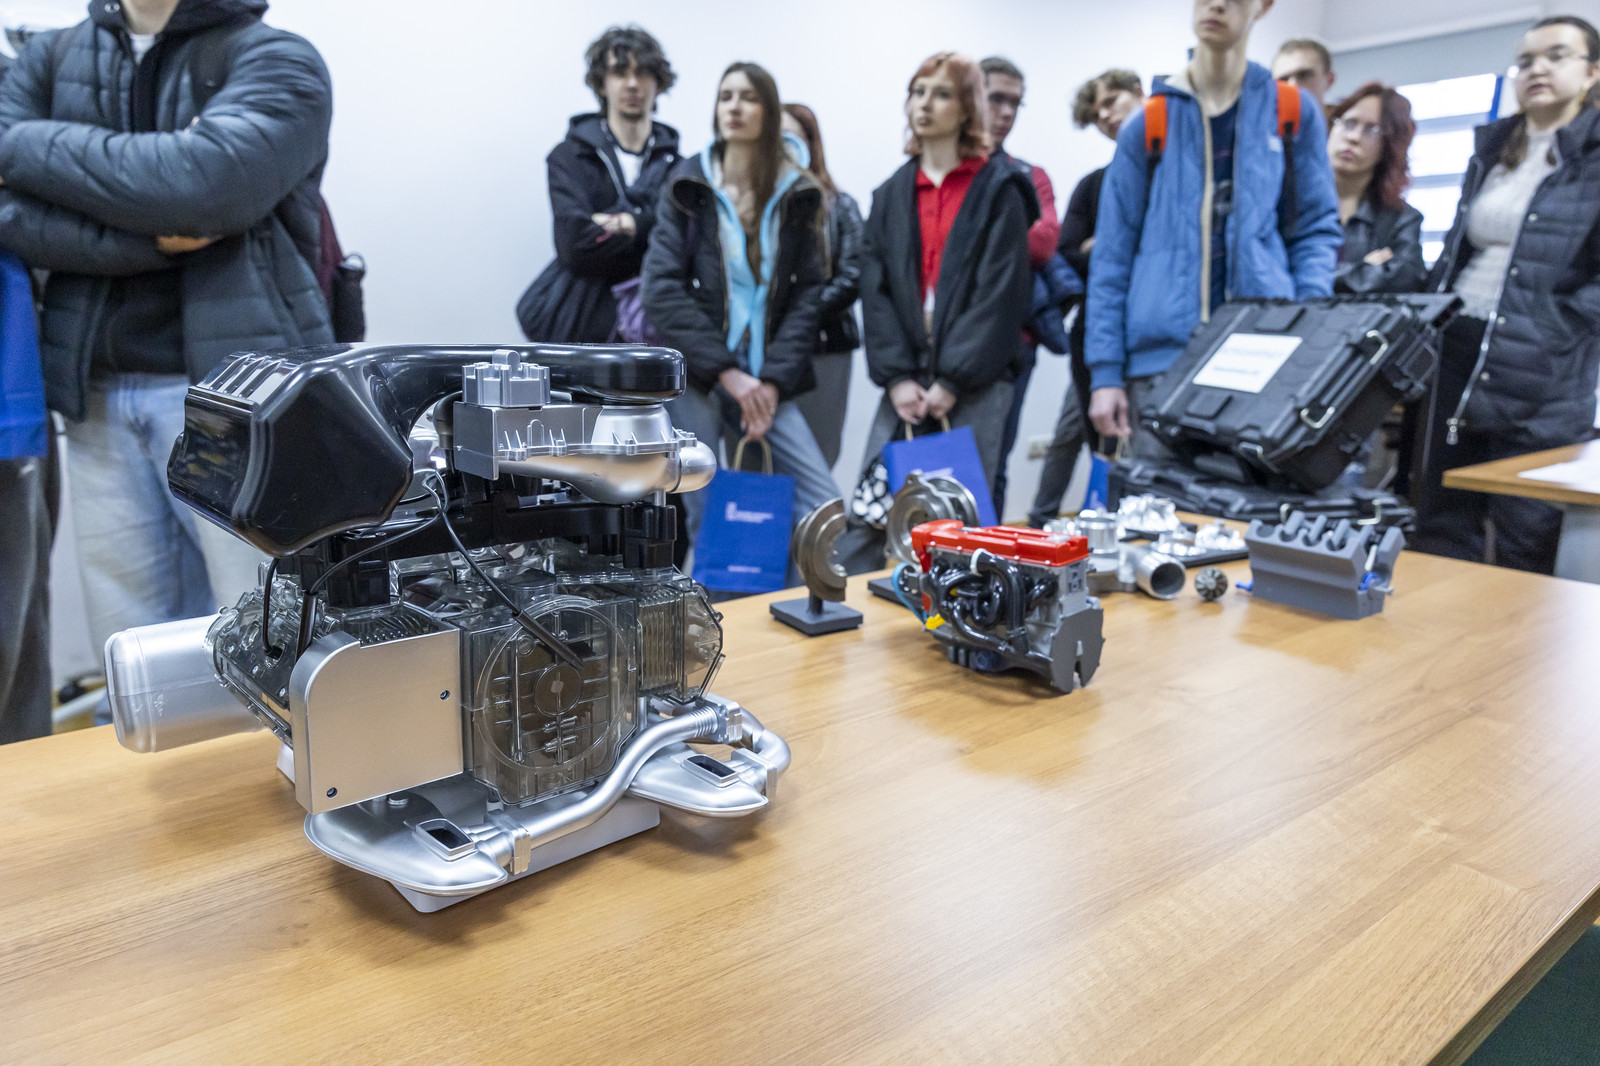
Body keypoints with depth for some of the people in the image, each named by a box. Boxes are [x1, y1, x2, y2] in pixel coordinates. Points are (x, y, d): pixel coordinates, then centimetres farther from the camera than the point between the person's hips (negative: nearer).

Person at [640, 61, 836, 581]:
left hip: (766, 378, 2)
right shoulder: (686, 186, 3)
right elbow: (662, 289, -5)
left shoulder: (795, 194, 7)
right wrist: (727, 371, -14)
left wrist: (774, 379, -9)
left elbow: (807, 294, 4)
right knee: (706, 521, -2)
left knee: (823, 506, -6)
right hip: (695, 377, -1)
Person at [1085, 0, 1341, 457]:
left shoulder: (1294, 112, 11)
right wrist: (1105, 370, -2)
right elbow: (1112, 255, 6)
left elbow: (1317, 231, 11)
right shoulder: (1148, 123, 9)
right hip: (1161, 357, 0)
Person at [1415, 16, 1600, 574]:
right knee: (1440, 536, 9)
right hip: (1454, 356, 5)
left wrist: (1547, 337, -18)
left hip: (1540, 382, -5)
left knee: (1525, 552, 1)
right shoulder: (1490, 151, 16)